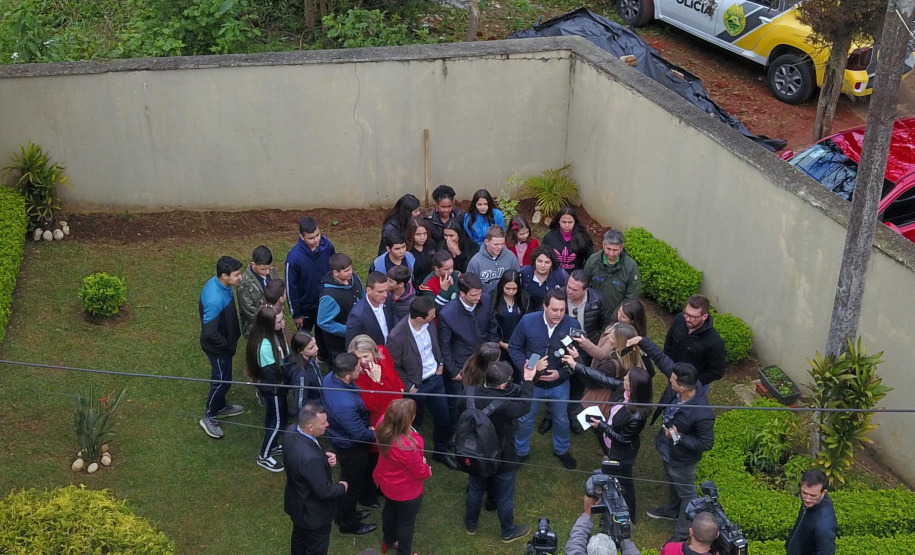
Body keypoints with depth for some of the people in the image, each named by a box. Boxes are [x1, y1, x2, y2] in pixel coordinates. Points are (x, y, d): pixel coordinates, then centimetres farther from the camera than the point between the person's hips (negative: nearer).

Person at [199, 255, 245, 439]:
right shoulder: (216, 300, -39)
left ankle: (221, 407, 49)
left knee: (222, 378, 27)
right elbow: (210, 333, -34)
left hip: (222, 343, 9)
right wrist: (228, 346, -17)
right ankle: (209, 417, 30)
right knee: (221, 380, 10)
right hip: (217, 347, -9)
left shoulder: (216, 283, -10)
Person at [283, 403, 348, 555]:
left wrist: (325, 455, -13)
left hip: (297, 502, 8)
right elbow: (324, 492, -29)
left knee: (299, 535, 34)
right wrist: (342, 487, -9)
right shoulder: (311, 458, -43)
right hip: (313, 513, -8)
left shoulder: (292, 430, -18)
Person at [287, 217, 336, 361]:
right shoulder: (294, 257, -32)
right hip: (306, 306, -4)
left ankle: (324, 355, 55)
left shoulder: (327, 245, -21)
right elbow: (291, 288, -20)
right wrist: (296, 314, -11)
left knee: (323, 331, 29)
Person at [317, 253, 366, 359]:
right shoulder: (329, 296, -32)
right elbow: (324, 323, -25)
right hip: (339, 345, -6)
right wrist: (348, 330, -22)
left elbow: (363, 298, 8)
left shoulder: (354, 278, -10)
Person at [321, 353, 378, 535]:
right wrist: (376, 433, -8)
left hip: (340, 437, 8)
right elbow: (361, 434, -29)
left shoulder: (330, 378, -18)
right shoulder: (345, 405, -44)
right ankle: (348, 524, 42)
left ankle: (346, 513, 54)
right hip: (350, 448, -8)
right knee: (352, 485, 18)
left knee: (348, 480, 31)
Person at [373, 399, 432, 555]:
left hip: (387, 484, 7)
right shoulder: (408, 446, -45)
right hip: (407, 491, -7)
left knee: (390, 511, 34)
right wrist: (427, 469, -6)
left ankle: (388, 540, 61)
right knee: (406, 522, 21)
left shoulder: (382, 427, -27)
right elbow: (421, 473, -25)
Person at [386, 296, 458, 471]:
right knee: (414, 424, 17)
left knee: (444, 419, 18)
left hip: (436, 379, 6)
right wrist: (409, 387, -13)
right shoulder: (397, 337, -32)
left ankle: (441, 452, 44)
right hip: (417, 386, -6)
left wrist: (440, 363, 6)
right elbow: (393, 368, -18)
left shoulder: (429, 323, -14)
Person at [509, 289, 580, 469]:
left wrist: (561, 373, -22)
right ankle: (521, 452, 44)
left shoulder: (572, 325, -20)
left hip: (559, 384, 1)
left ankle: (562, 450, 51)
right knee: (525, 419, 20)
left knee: (561, 420, 24)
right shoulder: (528, 321, -21)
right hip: (532, 382, -1)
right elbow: (514, 347, -9)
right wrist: (526, 367, -23)